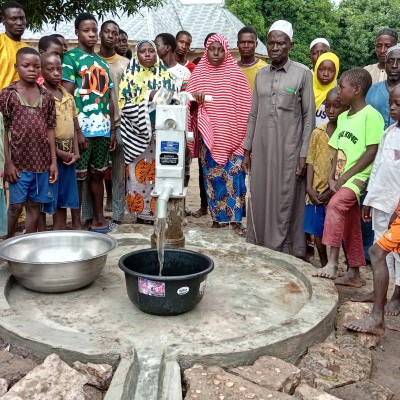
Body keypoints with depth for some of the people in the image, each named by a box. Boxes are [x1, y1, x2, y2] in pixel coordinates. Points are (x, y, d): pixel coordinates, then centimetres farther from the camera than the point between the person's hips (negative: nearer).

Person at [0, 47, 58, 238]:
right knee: (16, 205, 4)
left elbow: (50, 129, 7)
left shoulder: (46, 96, 6)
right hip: (18, 160, -3)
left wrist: (53, 160, 3)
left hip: (41, 161, 3)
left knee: (35, 205, 9)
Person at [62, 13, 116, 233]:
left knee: (97, 173, 13)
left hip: (103, 129, 5)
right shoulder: (70, 57, -2)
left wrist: (112, 129, 11)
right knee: (78, 176, 1)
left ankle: (98, 218, 22)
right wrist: (76, 130, -14)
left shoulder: (102, 62, 17)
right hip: (82, 128, -5)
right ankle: (76, 222, 11)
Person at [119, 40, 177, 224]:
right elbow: (124, 104, -6)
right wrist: (148, 96, -15)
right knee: (140, 171, -2)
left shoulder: (165, 75, 11)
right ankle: (141, 211, 8)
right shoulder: (130, 75, 3)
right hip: (138, 131, -2)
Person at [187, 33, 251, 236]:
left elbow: (245, 105, 2)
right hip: (208, 134, 2)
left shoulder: (235, 73, 2)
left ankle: (235, 218, 2)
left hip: (231, 134, -2)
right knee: (212, 175, 6)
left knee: (234, 175, -5)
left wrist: (243, 134, -3)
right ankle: (218, 215, 16)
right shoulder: (199, 73, 7)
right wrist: (195, 98, -17)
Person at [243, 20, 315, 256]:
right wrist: (247, 150, 10)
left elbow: (309, 117, -4)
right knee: (260, 199, 7)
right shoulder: (261, 74, 11)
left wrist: (304, 155, -9)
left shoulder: (303, 73, -2)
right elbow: (253, 115, 14)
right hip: (262, 148, 4)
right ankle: (258, 248, 19)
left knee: (286, 201, 1)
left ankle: (285, 252, 11)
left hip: (288, 149, -4)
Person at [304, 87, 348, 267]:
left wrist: (333, 190, -14)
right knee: (318, 232, 12)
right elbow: (310, 162, 5)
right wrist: (310, 188, -5)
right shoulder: (318, 133, 6)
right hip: (317, 191, 4)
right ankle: (324, 266, 29)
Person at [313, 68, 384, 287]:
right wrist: (332, 176, 1)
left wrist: (346, 176, -16)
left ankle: (332, 263, -27)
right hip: (342, 178, 8)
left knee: (335, 205, -30)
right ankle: (354, 274, 22)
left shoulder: (370, 115, -11)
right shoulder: (343, 117, 13)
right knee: (350, 225, 12)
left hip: (358, 176, -8)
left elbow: (372, 152, -16)